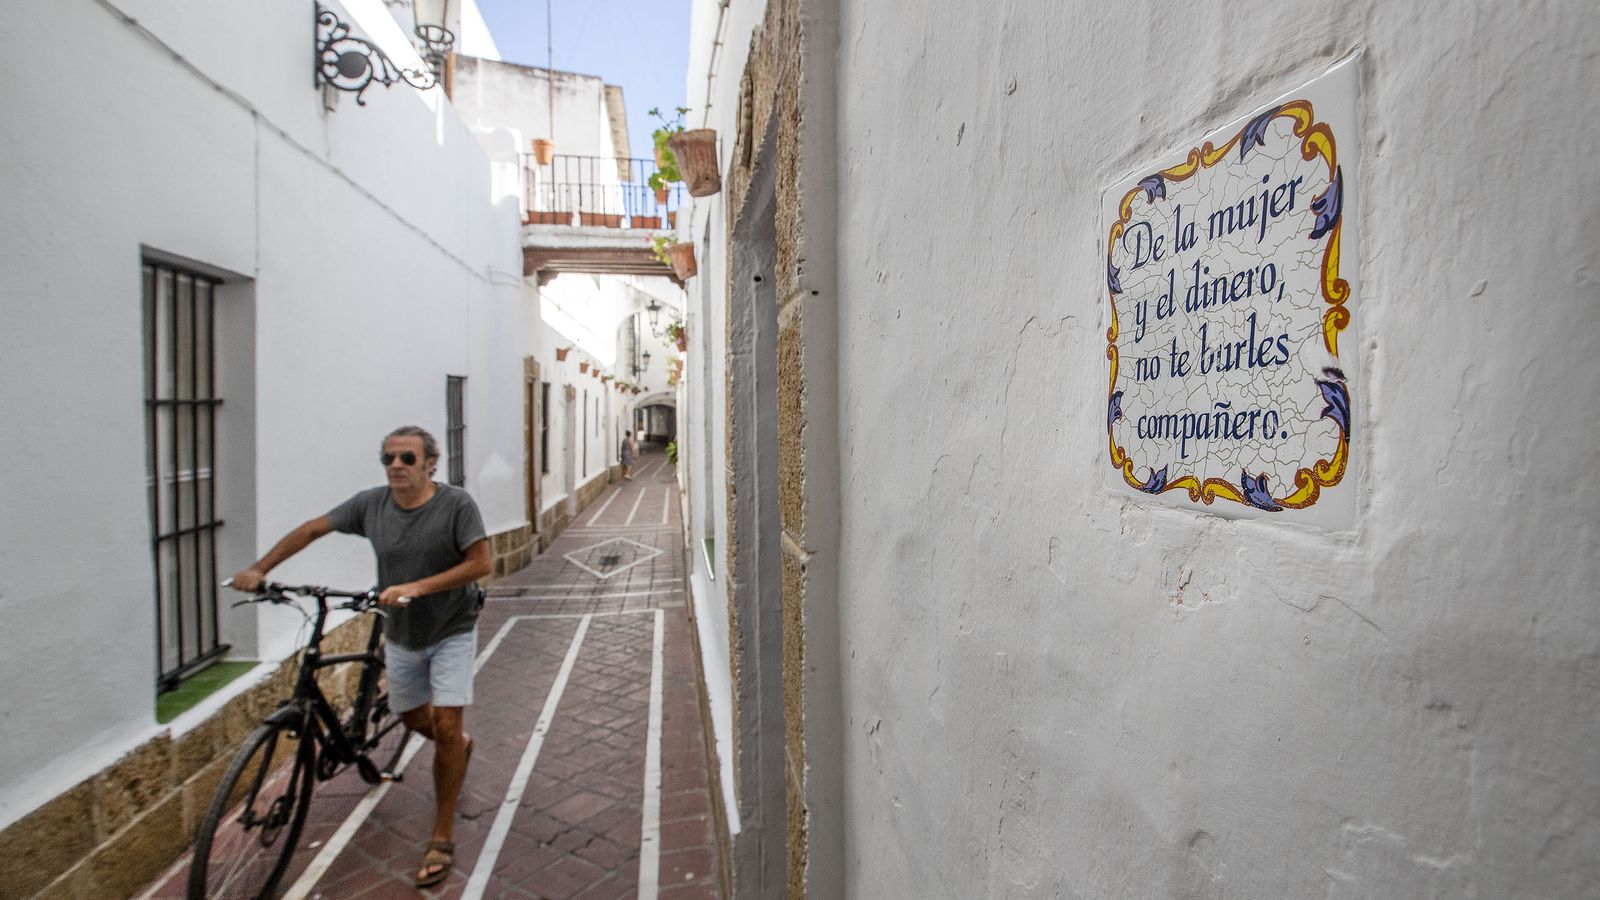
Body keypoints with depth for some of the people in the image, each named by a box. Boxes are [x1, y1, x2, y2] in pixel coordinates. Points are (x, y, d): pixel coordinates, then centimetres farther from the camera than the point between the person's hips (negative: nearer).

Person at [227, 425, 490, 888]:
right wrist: (259, 568, -5)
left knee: (446, 725, -8)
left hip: (451, 631, -5)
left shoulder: (456, 504, -22)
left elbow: (480, 563, -25)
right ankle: (458, 745, 54)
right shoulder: (371, 503, -9)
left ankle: (443, 837, 8)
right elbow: (312, 529, 2)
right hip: (401, 635, 5)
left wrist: (417, 586, -33)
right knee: (414, 718, 19)